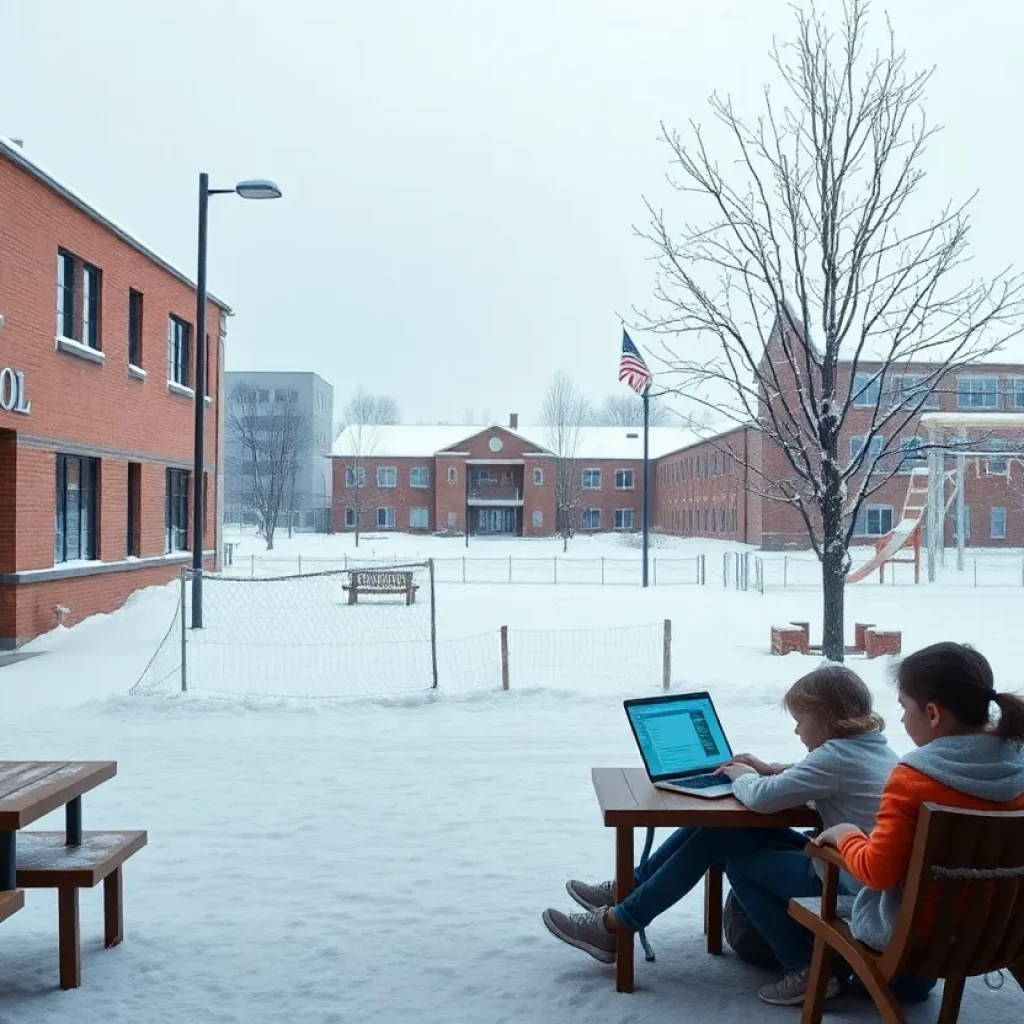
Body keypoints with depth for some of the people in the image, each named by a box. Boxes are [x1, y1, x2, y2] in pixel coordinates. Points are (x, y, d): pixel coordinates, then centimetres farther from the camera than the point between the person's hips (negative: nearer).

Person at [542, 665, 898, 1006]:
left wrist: (742, 776, -2)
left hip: (844, 884, -9)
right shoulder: (870, 745, 8)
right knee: (718, 832, 3)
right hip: (842, 864, 9)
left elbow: (761, 798, -25)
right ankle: (629, 889, 13)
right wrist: (770, 770, 12)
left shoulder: (838, 755, -22)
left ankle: (615, 925, 3)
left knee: (722, 841, -6)